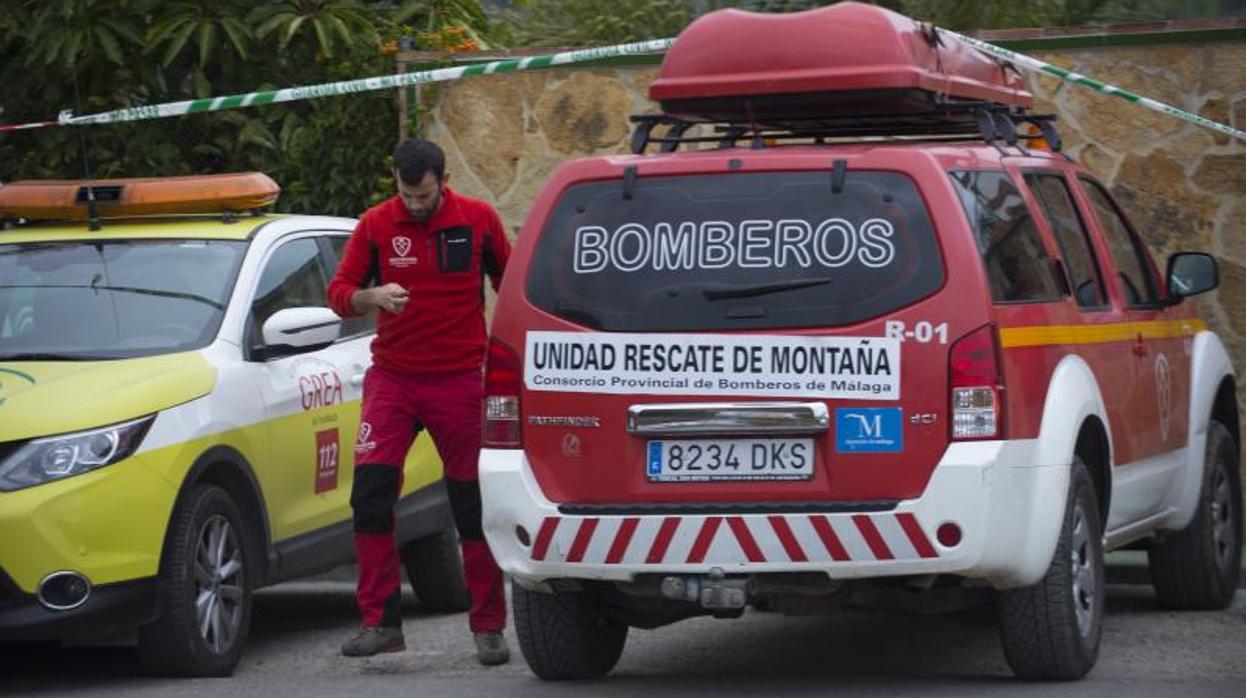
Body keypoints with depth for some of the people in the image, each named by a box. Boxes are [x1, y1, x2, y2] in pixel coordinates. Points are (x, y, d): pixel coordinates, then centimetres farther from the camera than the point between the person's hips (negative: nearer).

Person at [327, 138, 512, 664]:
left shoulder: (479, 220, 2)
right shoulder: (376, 225, 2)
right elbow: (339, 293, 3)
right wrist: (372, 296, -19)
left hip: (460, 379, -1)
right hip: (392, 378, 1)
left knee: (473, 507, 1)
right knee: (370, 495, -10)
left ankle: (489, 629, 10)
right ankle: (381, 623, -3)